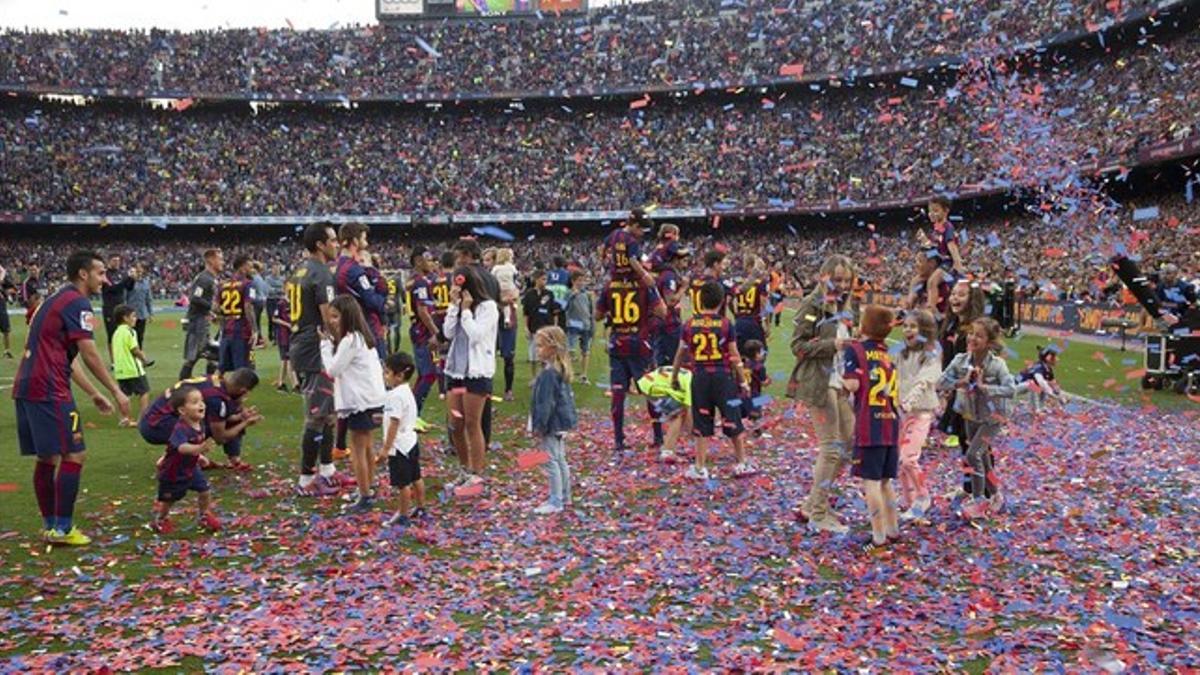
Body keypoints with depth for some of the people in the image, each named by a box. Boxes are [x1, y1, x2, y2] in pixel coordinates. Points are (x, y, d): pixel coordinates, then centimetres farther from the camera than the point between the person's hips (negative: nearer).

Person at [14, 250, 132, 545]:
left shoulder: (55, 300, 22)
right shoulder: (77, 302, -9)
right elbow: (89, 356, -13)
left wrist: (95, 395, 26)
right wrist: (116, 391, -6)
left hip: (26, 387, 10)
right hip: (49, 391, -10)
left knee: (47, 457, 15)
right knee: (74, 455, -5)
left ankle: (49, 525, 22)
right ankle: (62, 529, -1)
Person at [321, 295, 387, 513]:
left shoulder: (350, 340, -16)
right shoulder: (363, 336, 13)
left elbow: (333, 369, -12)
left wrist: (326, 344, -3)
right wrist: (332, 342, 11)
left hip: (361, 402, -9)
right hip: (373, 399, 9)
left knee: (358, 450, -2)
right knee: (366, 448, 19)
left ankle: (365, 497, 1)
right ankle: (368, 491, 29)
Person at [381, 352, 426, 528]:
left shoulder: (395, 396, -22)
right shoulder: (407, 391, 9)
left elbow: (394, 424, -23)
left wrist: (386, 448, -19)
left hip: (399, 446, -10)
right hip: (411, 442, 10)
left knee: (402, 482, -1)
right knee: (415, 478, 19)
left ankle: (403, 516, 8)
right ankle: (420, 509, 31)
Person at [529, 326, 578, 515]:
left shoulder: (548, 374, -21)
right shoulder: (561, 371, 9)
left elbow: (545, 404, -22)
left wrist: (539, 426, -17)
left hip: (552, 426, -10)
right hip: (561, 423, 10)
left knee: (551, 461, -3)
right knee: (560, 460, 18)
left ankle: (556, 501, 3)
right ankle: (565, 497, 28)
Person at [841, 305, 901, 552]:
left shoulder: (855, 349, -4)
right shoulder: (888, 354, 16)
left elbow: (852, 385, -13)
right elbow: (891, 388, 16)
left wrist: (841, 374, 6)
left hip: (870, 426, -6)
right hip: (891, 423, 7)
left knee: (870, 481, -2)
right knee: (884, 481, 17)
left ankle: (879, 537, -1)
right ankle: (893, 530, 24)